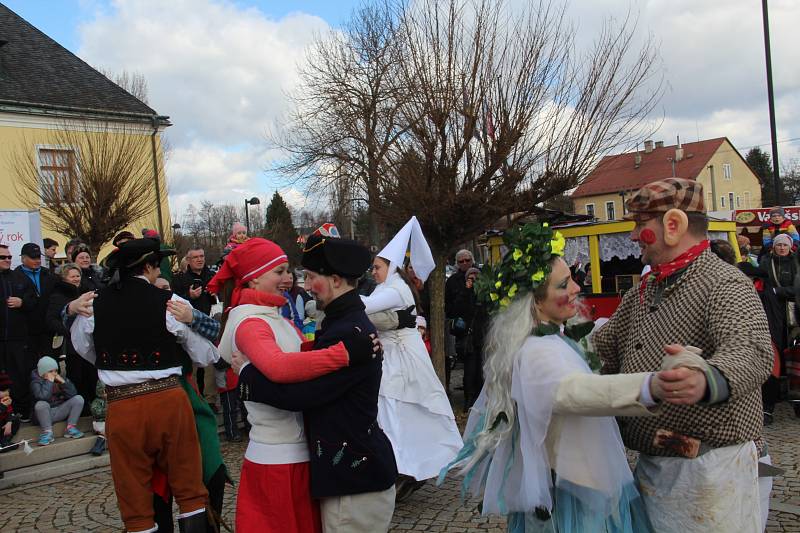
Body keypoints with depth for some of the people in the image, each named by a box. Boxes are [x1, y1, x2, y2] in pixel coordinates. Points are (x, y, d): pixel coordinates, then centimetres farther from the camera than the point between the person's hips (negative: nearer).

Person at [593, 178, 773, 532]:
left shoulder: (724, 283, -14)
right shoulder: (643, 292, 13)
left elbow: (751, 351, -32)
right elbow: (604, 345, 20)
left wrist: (705, 381, -51)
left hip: (711, 467, -8)